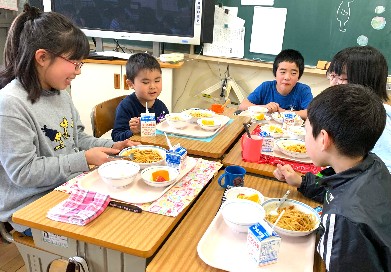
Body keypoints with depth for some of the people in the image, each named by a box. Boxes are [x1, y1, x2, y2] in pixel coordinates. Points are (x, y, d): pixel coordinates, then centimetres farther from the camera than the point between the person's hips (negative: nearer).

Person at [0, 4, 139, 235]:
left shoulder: (61, 93, 7)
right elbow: (23, 172, -22)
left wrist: (113, 146, 0)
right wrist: (84, 159, -21)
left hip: (72, 188, 8)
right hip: (32, 207, -7)